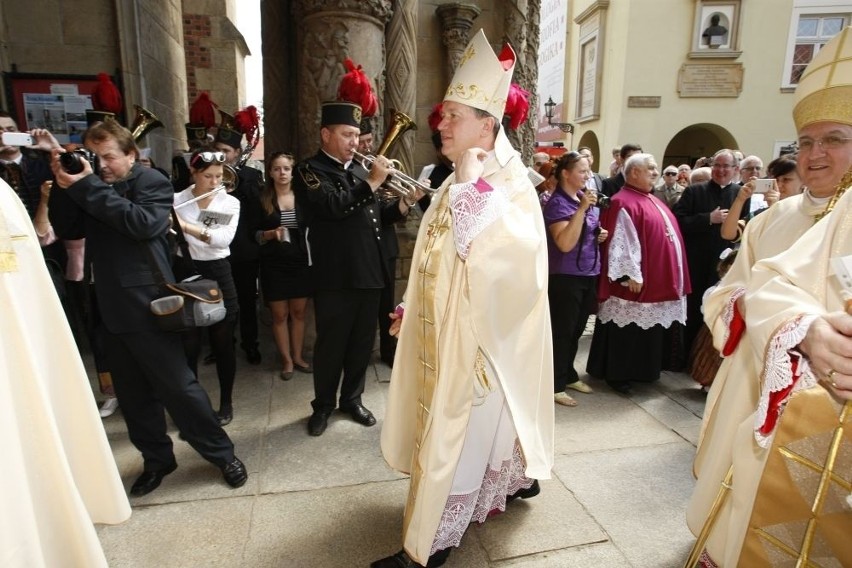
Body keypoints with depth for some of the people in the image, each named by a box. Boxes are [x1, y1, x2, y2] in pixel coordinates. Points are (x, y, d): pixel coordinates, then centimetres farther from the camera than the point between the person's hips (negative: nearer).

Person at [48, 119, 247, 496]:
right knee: (132, 394, 14)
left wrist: (87, 187, -21)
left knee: (178, 386, -2)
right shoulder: (91, 184, 14)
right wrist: (64, 186, -4)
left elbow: (144, 223, -24)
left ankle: (222, 454, 12)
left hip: (147, 306, -7)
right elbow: (67, 229, 9)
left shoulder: (153, 182, -6)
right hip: (111, 309, 7)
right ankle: (157, 459, 29)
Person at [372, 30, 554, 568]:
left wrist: (475, 183, -29)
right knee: (476, 424, 23)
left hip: (480, 334, -9)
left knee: (456, 432, 1)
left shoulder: (511, 183, -16)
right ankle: (520, 479, 48)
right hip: (445, 329, 9)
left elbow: (510, 250, -35)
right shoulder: (456, 185, 9)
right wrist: (412, 307, 15)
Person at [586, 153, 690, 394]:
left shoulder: (652, 201, 16)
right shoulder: (624, 203, -15)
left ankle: (641, 370, 29)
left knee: (647, 328, 17)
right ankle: (617, 374, 11)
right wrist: (631, 275, -24)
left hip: (658, 280, 10)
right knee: (628, 331, 0)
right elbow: (621, 242, -21)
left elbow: (667, 234, 21)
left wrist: (672, 278, 19)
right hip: (638, 281, -10)